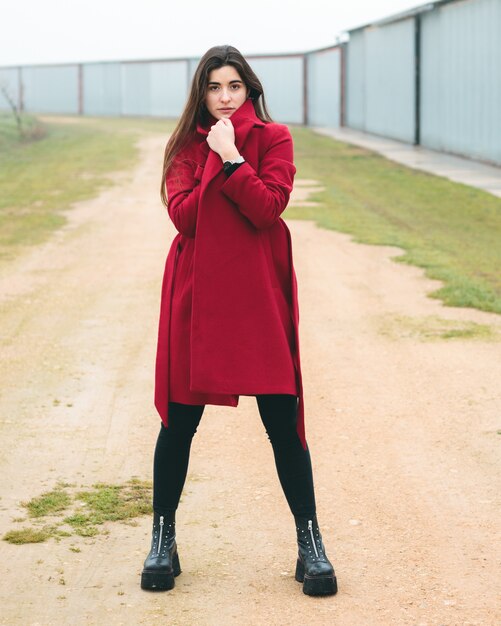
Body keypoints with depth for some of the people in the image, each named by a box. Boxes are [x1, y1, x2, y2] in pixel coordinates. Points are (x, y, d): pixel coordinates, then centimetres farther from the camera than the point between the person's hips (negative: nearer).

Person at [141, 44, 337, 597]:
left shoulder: (273, 139, 3)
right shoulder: (186, 145, 8)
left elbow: (268, 208, -12)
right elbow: (183, 214, -8)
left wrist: (231, 158, -16)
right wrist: (219, 158, -12)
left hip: (259, 296, -1)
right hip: (195, 295, 2)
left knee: (282, 421, -1)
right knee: (178, 421, 6)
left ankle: (310, 542, 10)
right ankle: (163, 538, 19)